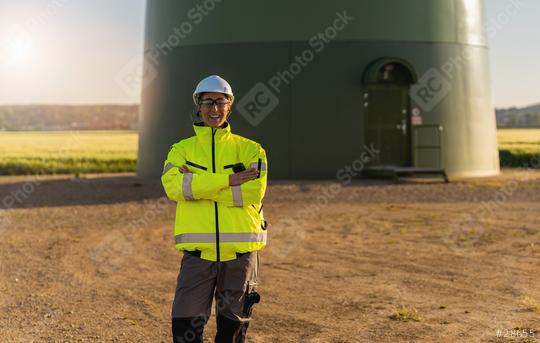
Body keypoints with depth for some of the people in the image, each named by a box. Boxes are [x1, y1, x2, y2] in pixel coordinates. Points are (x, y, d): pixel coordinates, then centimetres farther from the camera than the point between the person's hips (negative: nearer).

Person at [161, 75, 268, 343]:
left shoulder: (249, 149, 6)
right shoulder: (181, 149, 8)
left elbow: (253, 191, -12)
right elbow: (173, 186, -13)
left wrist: (197, 185, -12)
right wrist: (228, 180, -18)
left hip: (240, 252, 0)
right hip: (198, 251, 0)